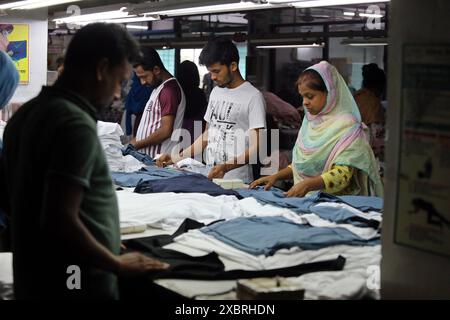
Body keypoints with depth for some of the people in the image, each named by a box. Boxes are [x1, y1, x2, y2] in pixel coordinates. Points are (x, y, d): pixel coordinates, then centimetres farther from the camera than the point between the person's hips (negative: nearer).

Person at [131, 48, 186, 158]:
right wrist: (136, 140, 11)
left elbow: (166, 131, -20)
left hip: (160, 159, -9)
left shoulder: (169, 90, -16)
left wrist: (136, 144, -14)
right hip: (149, 157, 9)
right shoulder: (159, 88, 16)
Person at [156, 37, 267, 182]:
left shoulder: (253, 97, -9)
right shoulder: (216, 92, 14)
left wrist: (226, 167, -27)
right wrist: (177, 158, 11)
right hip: (209, 177, 6)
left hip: (236, 181, -6)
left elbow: (256, 147, -14)